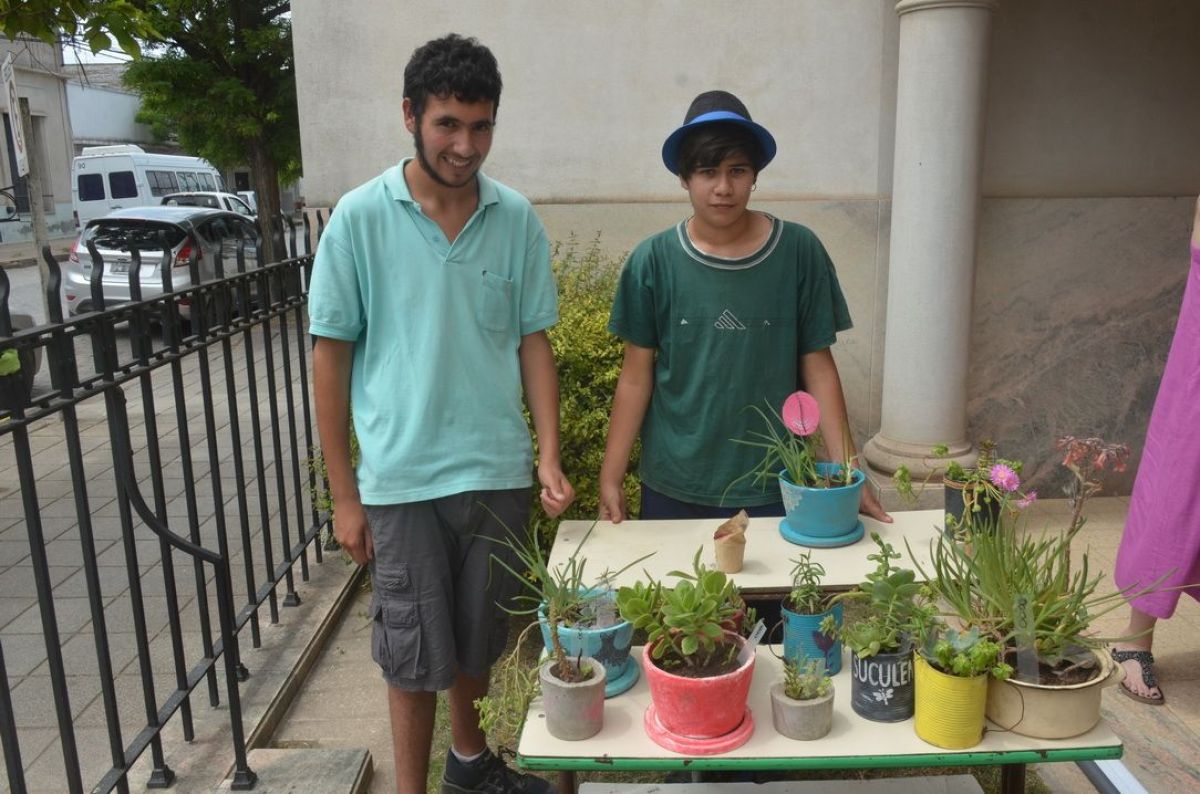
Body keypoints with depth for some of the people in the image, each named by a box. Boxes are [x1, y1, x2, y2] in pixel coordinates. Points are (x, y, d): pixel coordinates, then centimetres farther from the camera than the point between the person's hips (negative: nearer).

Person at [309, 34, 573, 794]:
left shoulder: (516, 218, -1)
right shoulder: (360, 217, -8)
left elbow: (533, 340, 5)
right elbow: (331, 355, -4)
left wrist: (549, 454, -5)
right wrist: (344, 493, -4)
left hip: (498, 471, 3)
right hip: (402, 477, -3)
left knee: (480, 639, 19)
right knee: (416, 654, 9)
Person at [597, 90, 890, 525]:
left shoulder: (798, 251, -5)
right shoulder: (653, 261, -5)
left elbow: (818, 366, -1)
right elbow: (636, 375, -1)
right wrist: (611, 477, -2)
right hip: (673, 489, 0)